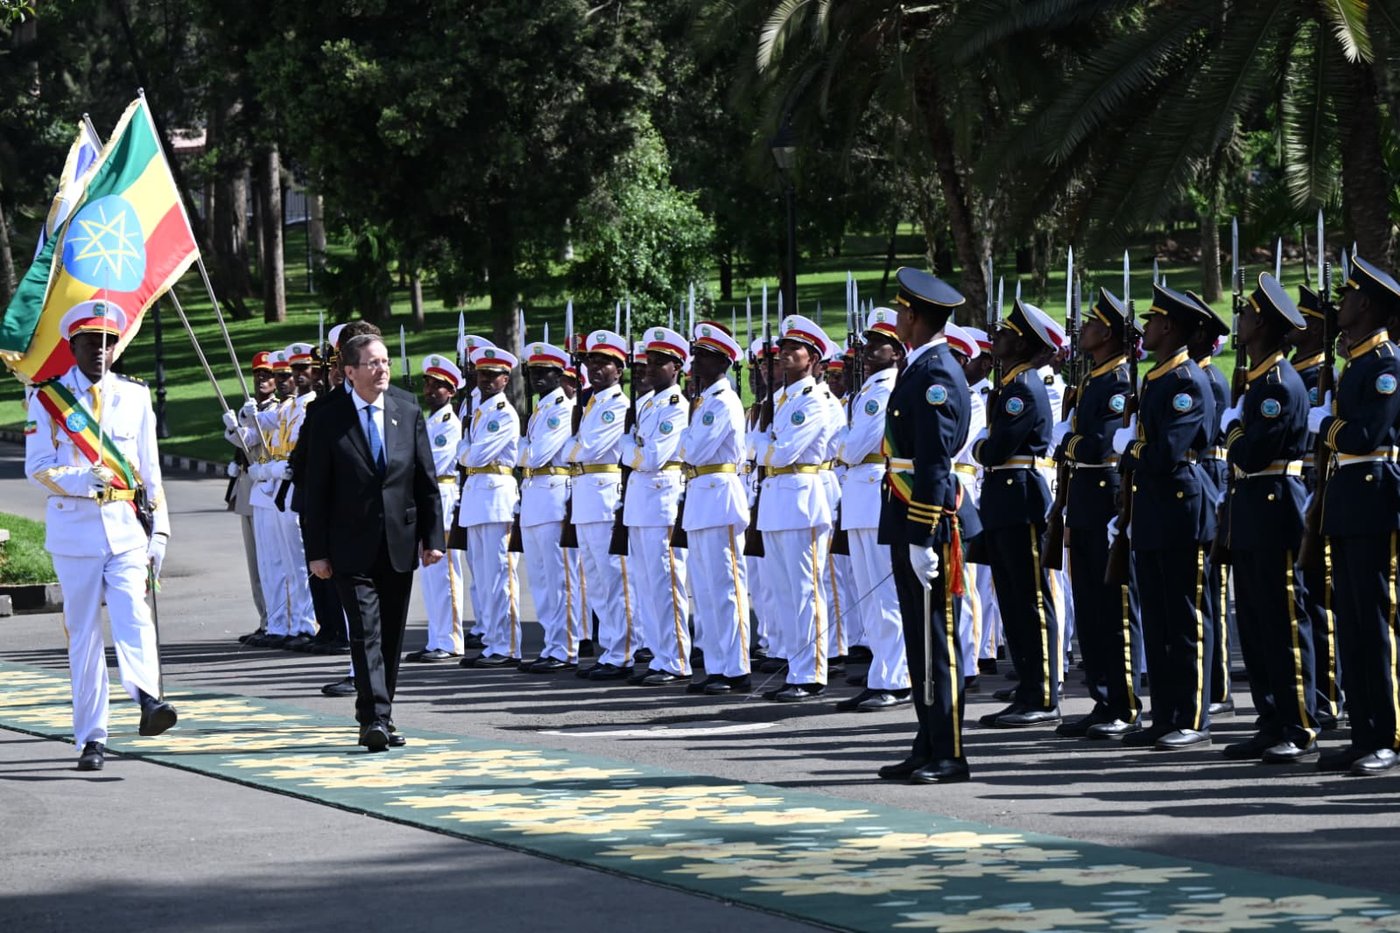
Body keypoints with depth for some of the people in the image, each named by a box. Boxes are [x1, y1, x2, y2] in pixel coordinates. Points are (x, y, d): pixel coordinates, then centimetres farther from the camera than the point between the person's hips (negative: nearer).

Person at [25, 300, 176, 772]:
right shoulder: (47, 398, 4)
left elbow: (150, 468, 12)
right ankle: (91, 738, 6)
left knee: (132, 614, -20)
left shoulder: (135, 396, 10)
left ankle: (147, 700, -40)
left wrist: (158, 532, 7)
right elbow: (37, 467, -2)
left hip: (127, 527, 1)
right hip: (74, 529, -1)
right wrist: (82, 480, -20)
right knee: (83, 634, 2)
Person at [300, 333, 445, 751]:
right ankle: (373, 720, -17)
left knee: (391, 636, 10)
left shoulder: (408, 412, 5)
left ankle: (381, 717, 20)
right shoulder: (328, 419, -4)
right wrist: (317, 550, -6)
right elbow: (316, 490, -3)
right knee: (366, 632, -12)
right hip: (353, 548, -4)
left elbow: (426, 480, 8)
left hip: (399, 544, 4)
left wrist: (432, 537, 3)